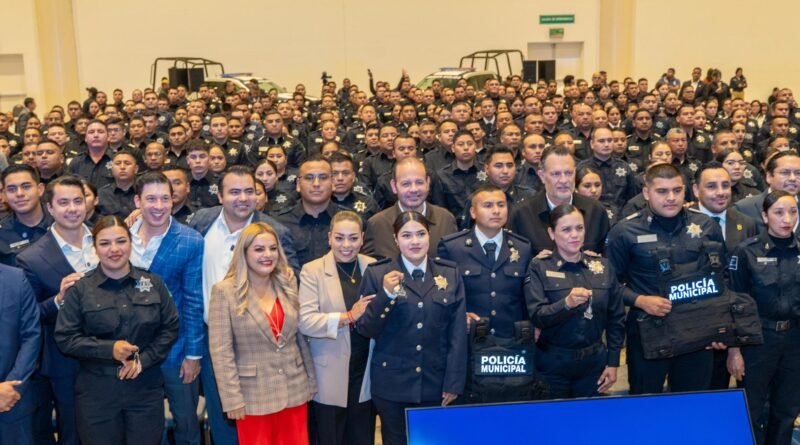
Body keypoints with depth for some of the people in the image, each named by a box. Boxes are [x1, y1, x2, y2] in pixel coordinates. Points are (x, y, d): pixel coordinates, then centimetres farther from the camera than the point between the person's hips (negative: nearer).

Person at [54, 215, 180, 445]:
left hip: (146, 388, 2)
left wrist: (143, 359, -10)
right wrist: (109, 349, -18)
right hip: (97, 391, -1)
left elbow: (170, 328, 4)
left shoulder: (153, 282, 3)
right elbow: (65, 338, -5)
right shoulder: (80, 288, -2)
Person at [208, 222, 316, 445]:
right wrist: (232, 398, -13)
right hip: (253, 396, -4)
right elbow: (220, 351, -10)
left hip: (294, 391, 4)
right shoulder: (225, 291, -10)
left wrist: (311, 381, 10)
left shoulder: (288, 283, 3)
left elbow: (301, 336, 8)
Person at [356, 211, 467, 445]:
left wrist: (454, 382, 0)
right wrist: (386, 294, -19)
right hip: (392, 383, -1)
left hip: (436, 383, 2)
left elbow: (458, 333, 3)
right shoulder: (377, 273, -2)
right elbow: (365, 330, -5)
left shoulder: (450, 274, 4)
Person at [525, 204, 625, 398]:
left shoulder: (602, 265, 2)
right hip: (553, 363, -3)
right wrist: (567, 303, -31)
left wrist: (613, 362, 6)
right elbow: (537, 317, -15)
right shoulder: (539, 267, -7)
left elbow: (616, 318, 8)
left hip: (594, 362, 3)